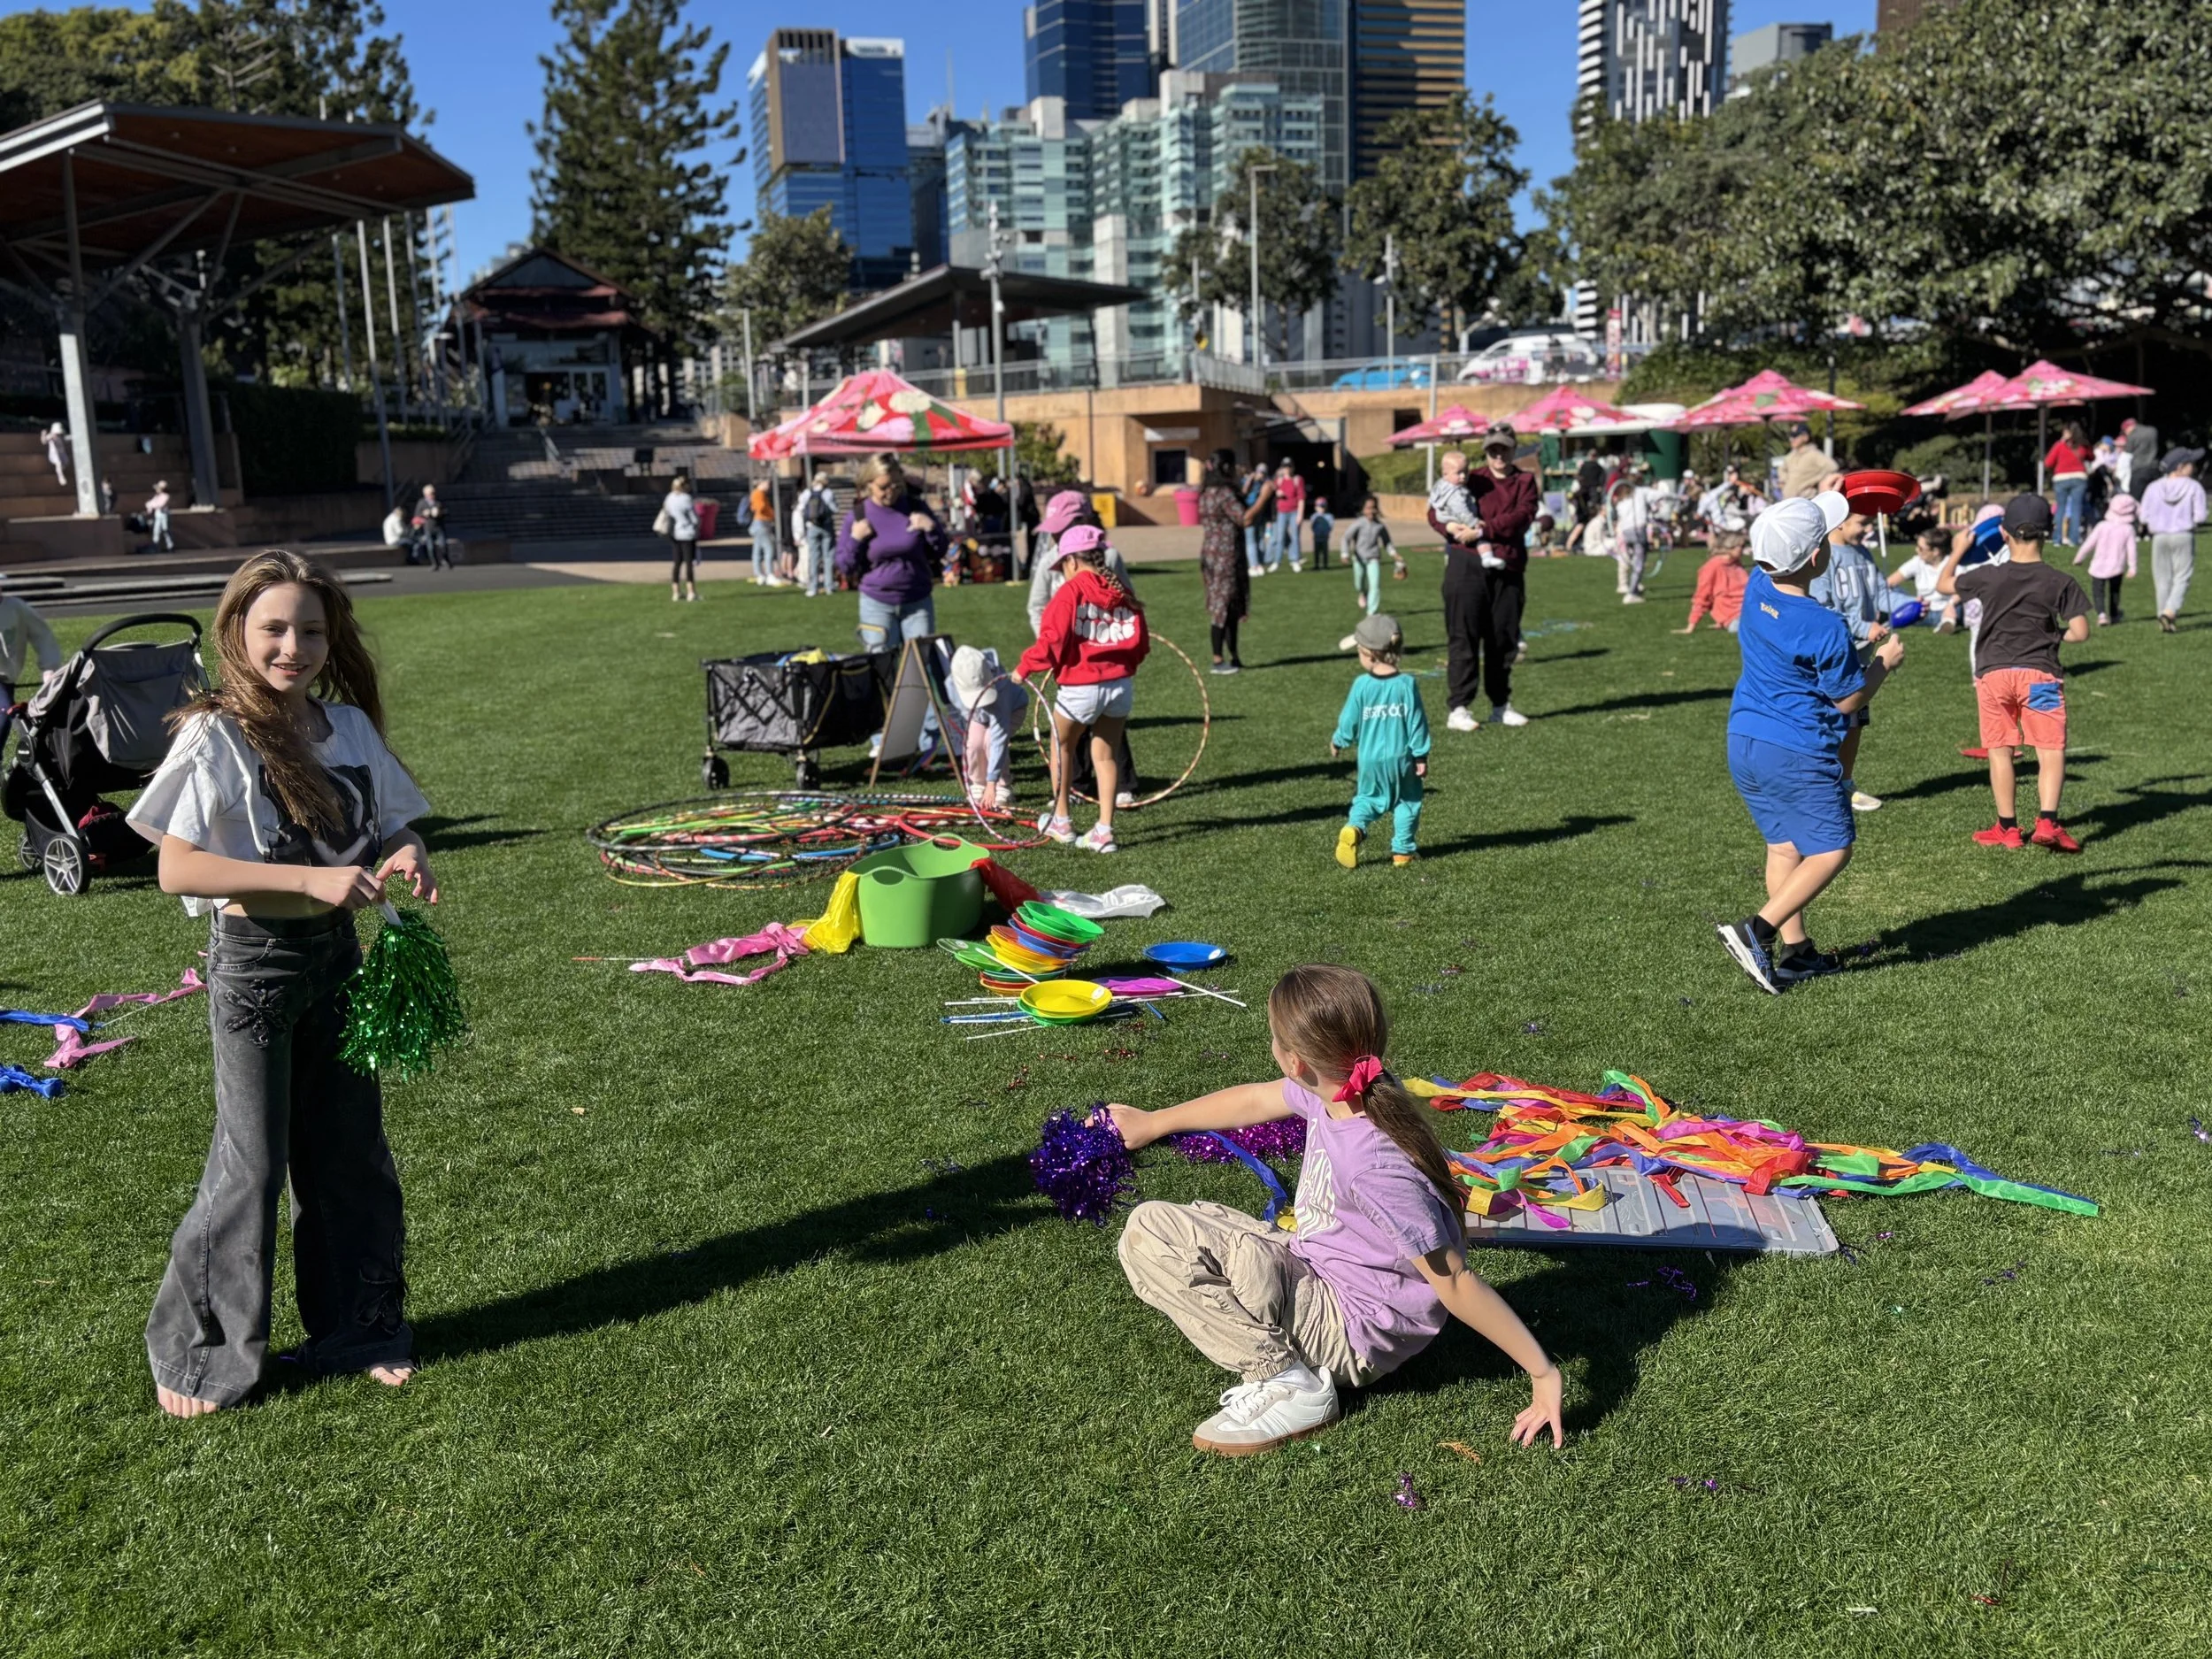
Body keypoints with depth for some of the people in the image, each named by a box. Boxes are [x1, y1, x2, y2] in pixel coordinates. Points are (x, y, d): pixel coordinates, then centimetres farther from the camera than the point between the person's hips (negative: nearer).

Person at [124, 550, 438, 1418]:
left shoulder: (349, 726, 3)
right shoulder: (215, 736, -13)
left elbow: (391, 828, 13)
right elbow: (174, 868, -19)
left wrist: (406, 857, -12)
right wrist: (312, 879, -27)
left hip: (337, 954, 5)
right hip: (254, 961, -5)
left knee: (352, 1150, 12)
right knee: (253, 1161, 2)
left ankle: (358, 1328, 28)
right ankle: (199, 1356, 20)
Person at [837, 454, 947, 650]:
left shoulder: (916, 508, 0)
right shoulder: (857, 516, -1)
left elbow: (939, 554, 4)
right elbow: (845, 567, 2)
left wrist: (931, 528, -13)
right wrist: (855, 539, -14)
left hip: (918, 602, 1)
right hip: (877, 604, -1)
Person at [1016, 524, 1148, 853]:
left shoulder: (1071, 592, -10)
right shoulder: (1122, 593, 3)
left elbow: (1052, 641, -16)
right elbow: (1140, 644, 6)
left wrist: (1025, 667, -3)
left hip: (1081, 687, -4)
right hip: (1121, 685, 4)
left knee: (1061, 745, 19)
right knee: (1105, 754, 14)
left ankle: (1059, 821, 27)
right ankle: (1104, 830, 10)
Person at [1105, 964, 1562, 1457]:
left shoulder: (1375, 1168, -35)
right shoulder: (1340, 1087, -9)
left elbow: (1454, 1282, -26)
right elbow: (1253, 1100, 12)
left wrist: (1543, 1372, -22)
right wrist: (1154, 1122, 26)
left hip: (1355, 1334, -9)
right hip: (1314, 1277, 9)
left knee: (1148, 1235, -19)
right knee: (1151, 1224, 11)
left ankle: (1287, 1383, -13)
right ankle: (1285, 1354, 5)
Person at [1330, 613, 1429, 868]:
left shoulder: (1361, 685, -9)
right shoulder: (1407, 684, -9)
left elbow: (1349, 720, -1)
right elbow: (1417, 723, -5)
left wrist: (1338, 742, 17)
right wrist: (1421, 755, 3)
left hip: (1370, 759, 1)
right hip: (1401, 757, 0)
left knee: (1367, 798, 18)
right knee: (1407, 801, 16)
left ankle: (1354, 828, -8)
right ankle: (1403, 849, 15)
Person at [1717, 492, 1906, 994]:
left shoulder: (1756, 589, -3)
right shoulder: (1825, 628, -22)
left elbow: (1777, 555, 24)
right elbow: (1850, 700, -9)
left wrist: (1815, 507, 26)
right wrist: (1885, 662, 7)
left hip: (1743, 745, 8)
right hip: (1798, 754, -8)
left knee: (1783, 847, 17)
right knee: (1832, 850, 3)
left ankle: (1795, 952, 21)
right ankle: (1757, 930, -12)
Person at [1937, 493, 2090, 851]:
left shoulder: (1989, 576, -2)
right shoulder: (2061, 582, -3)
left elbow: (1944, 584, 15)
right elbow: (2080, 632, -4)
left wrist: (1959, 550, 28)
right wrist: (2051, 635, 15)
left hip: (1993, 671, 1)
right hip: (2039, 672, -1)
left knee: (1999, 751, 9)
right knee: (2051, 750, 2)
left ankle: (2007, 828, 14)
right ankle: (2047, 822, -12)